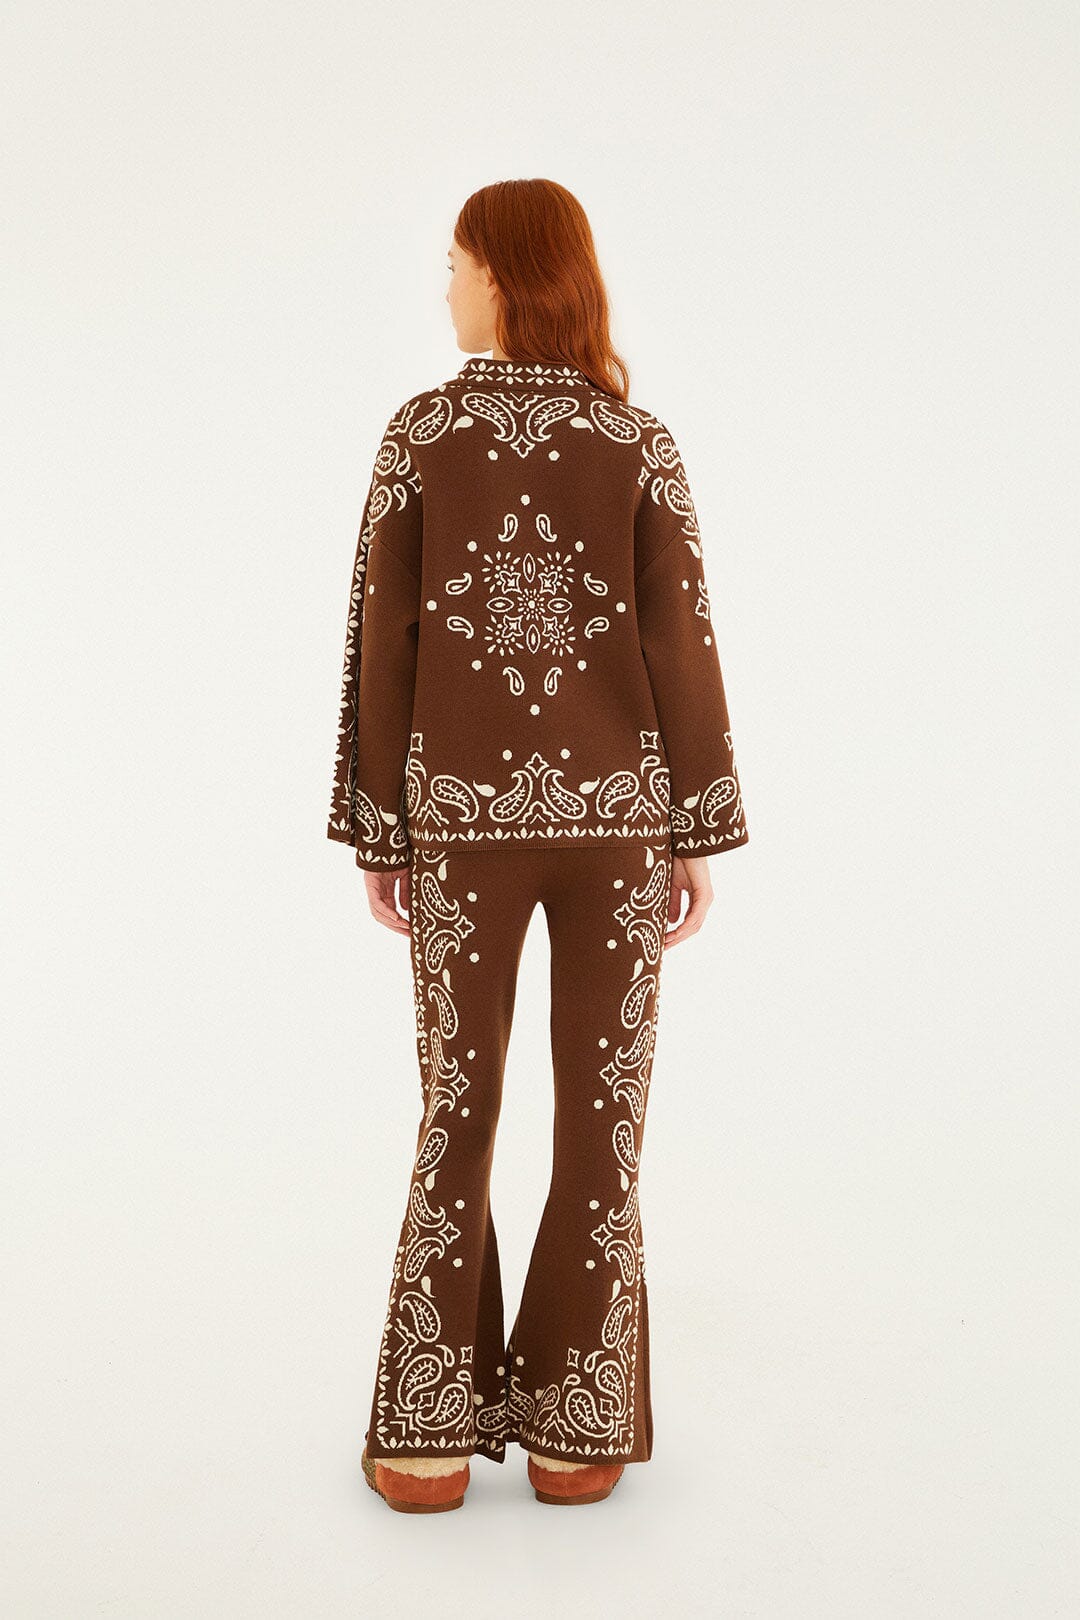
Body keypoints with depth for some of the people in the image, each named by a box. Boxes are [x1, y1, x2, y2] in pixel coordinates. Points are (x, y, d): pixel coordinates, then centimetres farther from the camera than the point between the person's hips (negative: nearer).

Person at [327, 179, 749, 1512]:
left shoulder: (419, 433, -2)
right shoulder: (640, 442, -1)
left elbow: (381, 646, -3)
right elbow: (681, 649, -4)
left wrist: (376, 832, 5)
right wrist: (701, 831, 3)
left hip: (465, 812, 0)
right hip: (615, 811, 0)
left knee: (456, 1114, 10)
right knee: (602, 1112, 8)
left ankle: (430, 1431, 13)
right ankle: (577, 1426, 15)